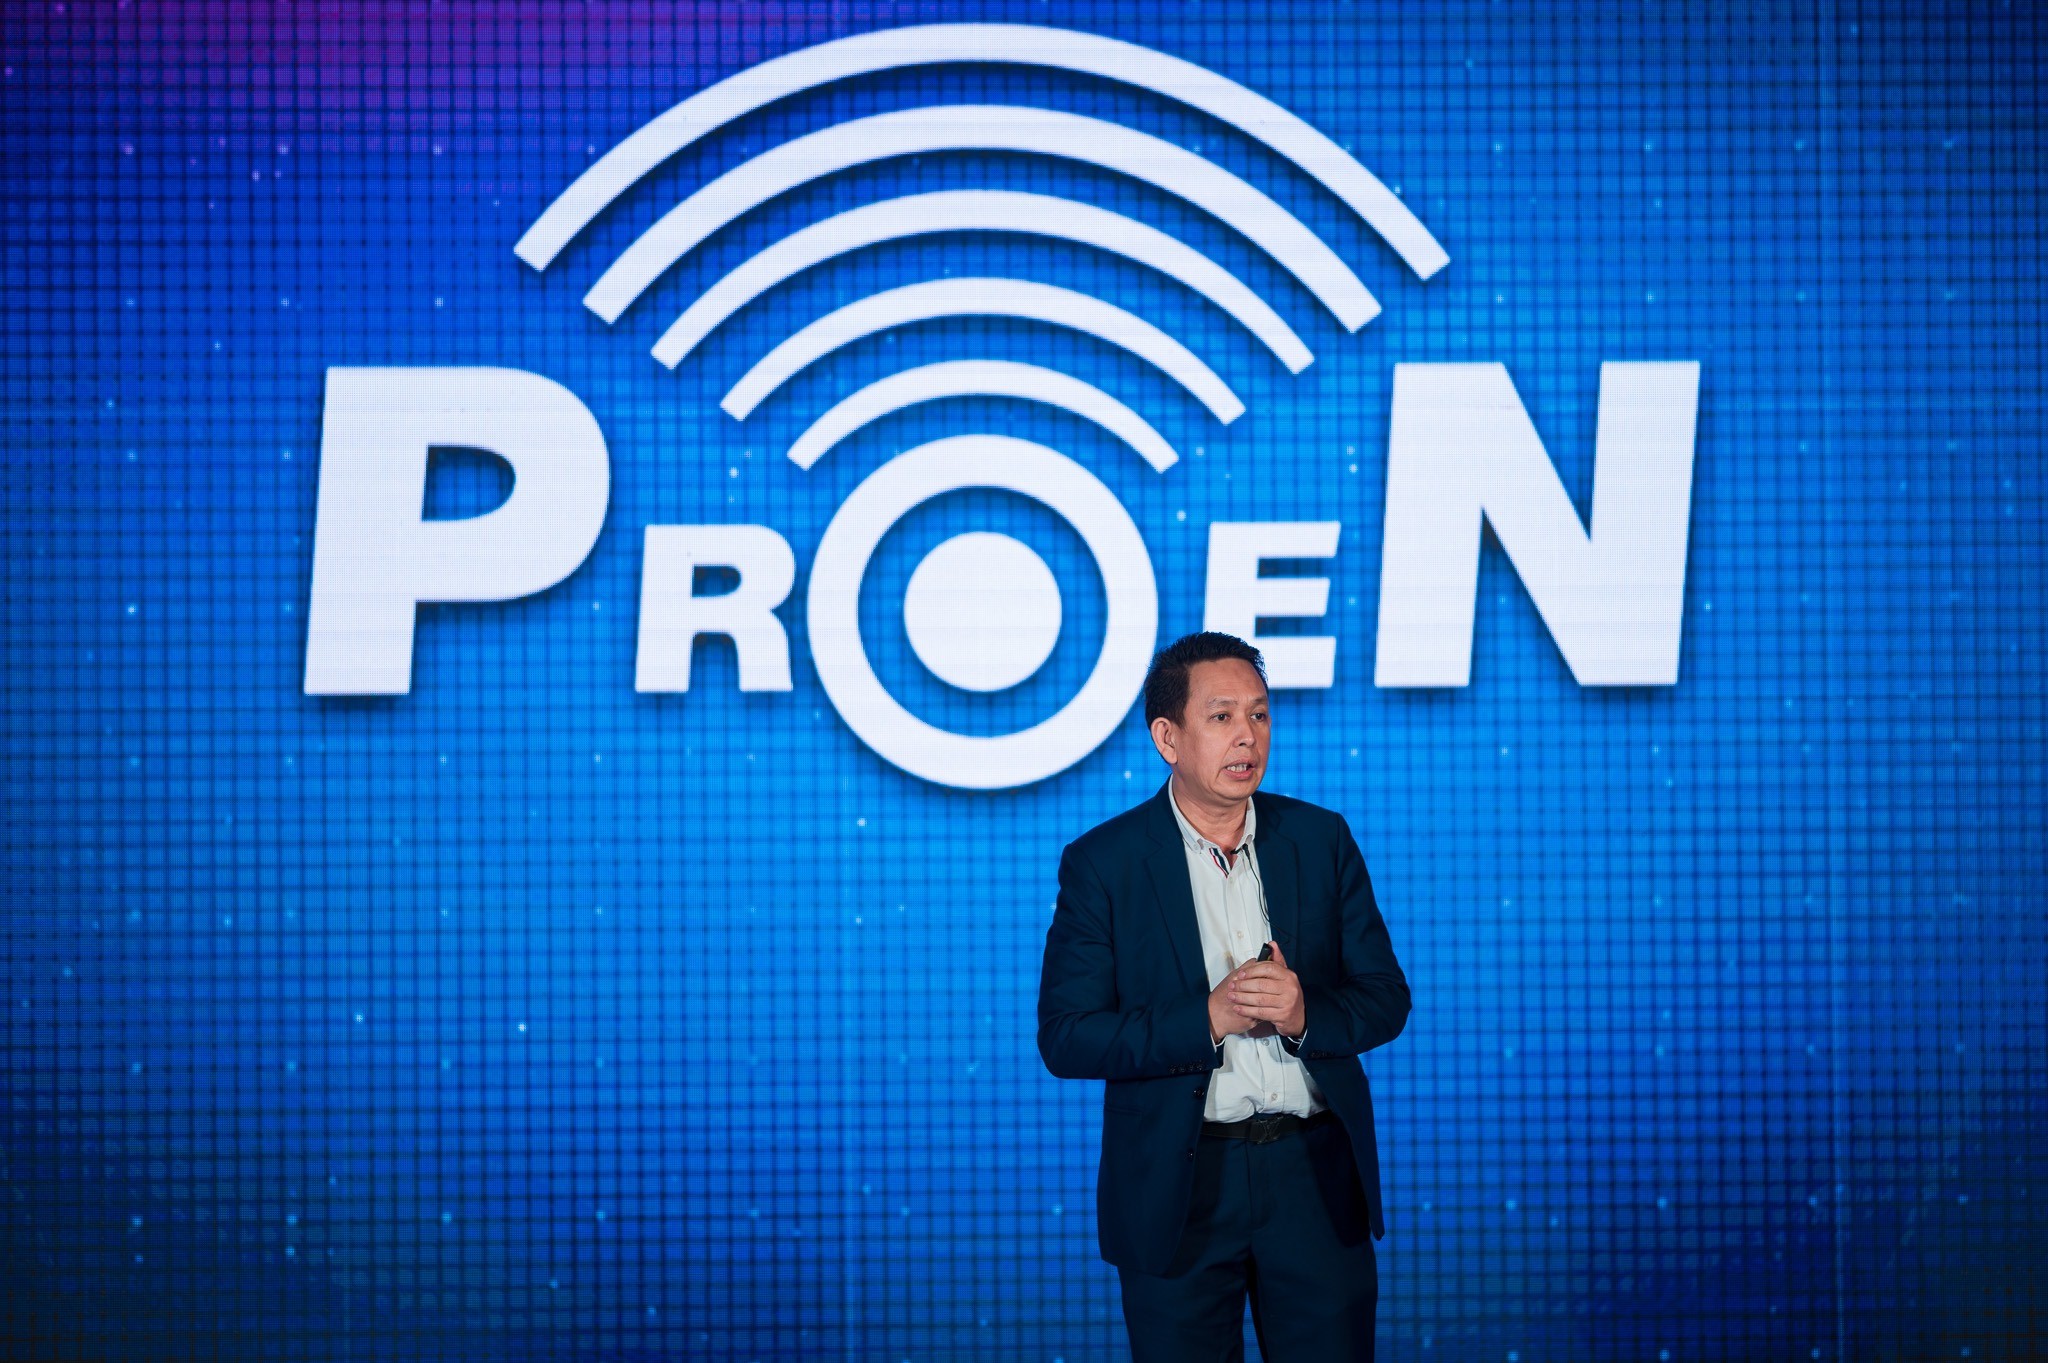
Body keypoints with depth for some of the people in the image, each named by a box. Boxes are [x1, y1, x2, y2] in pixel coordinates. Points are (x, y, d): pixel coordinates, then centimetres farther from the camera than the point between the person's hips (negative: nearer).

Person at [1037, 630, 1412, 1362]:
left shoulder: (1321, 840, 5)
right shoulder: (1100, 863, -4)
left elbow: (1385, 999, 6)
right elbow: (1065, 1038, -9)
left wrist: (1306, 1013, -15)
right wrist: (1207, 1020, -20)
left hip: (1316, 1173, 2)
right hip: (1179, 1186, -2)